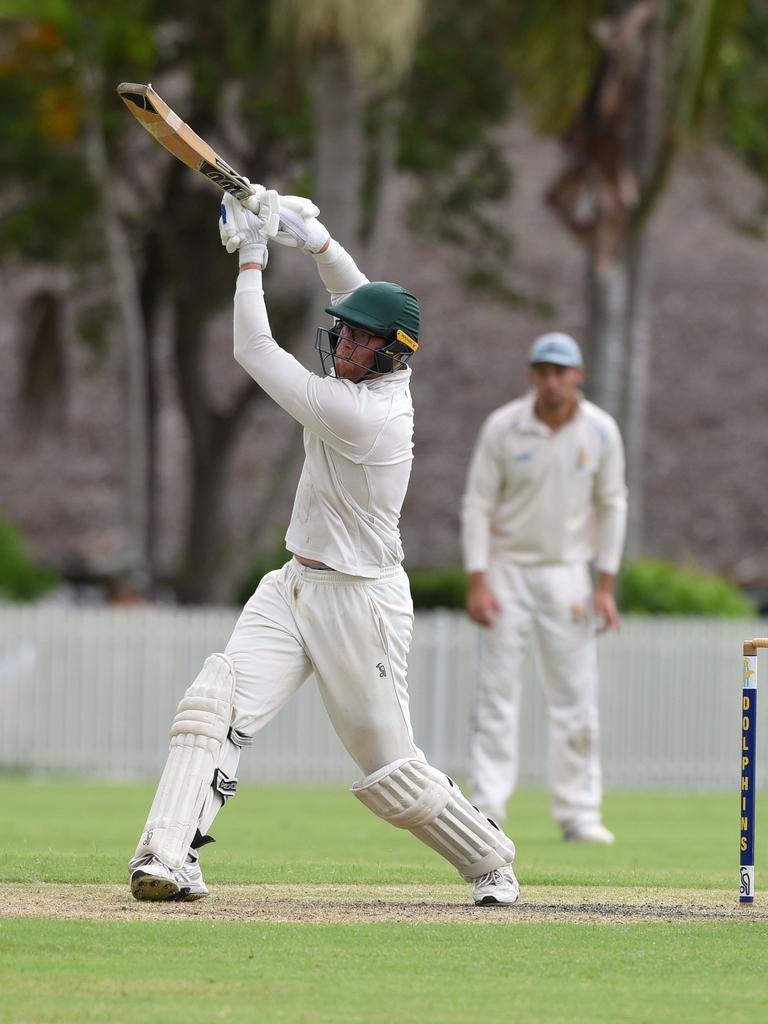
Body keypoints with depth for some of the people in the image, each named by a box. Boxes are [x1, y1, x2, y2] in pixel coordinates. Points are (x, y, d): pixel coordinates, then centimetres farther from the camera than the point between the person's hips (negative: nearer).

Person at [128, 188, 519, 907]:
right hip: (294, 588, 9)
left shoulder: (361, 413, -25)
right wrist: (311, 237, 6)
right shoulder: (387, 379, 0)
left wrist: (252, 257, -11)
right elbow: (358, 296, 20)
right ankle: (169, 860, -21)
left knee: (389, 767, 3)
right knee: (212, 708, -12)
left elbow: (254, 352, -19)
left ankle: (490, 862, 24)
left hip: (359, 602, -9)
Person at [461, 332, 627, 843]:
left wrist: (606, 586, -2)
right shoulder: (503, 427, -10)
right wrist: (477, 582, -12)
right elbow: (477, 503, -5)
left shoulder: (601, 431, -5)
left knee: (576, 695, 0)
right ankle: (487, 810, -2)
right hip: (508, 569, -1)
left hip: (567, 573, 1)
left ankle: (579, 813, 6)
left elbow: (612, 506, 3)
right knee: (497, 693, -4)